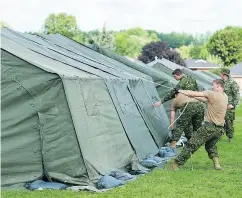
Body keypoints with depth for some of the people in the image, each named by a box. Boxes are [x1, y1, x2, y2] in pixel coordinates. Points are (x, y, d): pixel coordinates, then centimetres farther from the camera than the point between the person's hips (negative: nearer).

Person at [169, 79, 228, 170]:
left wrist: (180, 91, 4)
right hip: (220, 129, 7)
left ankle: (176, 165, 3)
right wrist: (193, 97, 18)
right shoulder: (225, 97, 12)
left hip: (209, 127, -7)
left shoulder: (213, 94, -10)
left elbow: (194, 93, -7)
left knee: (191, 145, -1)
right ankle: (216, 163, 13)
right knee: (211, 146, 31)